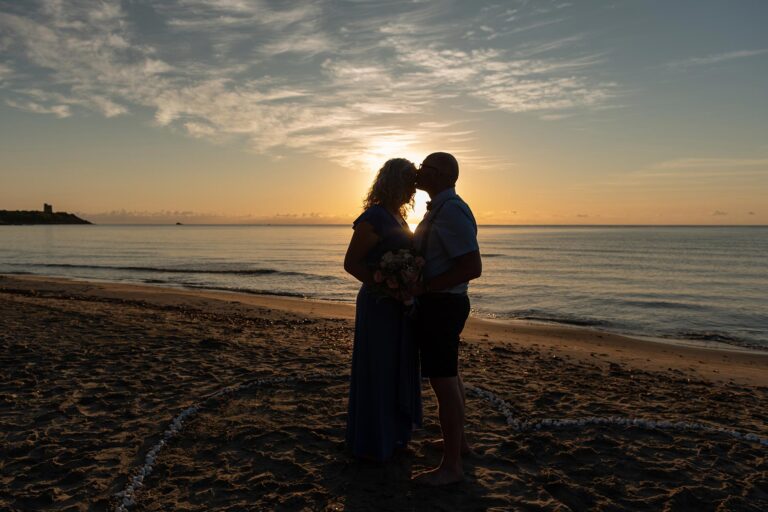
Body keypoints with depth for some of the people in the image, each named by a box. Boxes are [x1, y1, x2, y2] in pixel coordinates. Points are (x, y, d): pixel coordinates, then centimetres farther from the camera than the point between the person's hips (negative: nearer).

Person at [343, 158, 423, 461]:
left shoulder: (397, 217, 11)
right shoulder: (374, 217, -16)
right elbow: (351, 263, -15)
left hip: (399, 306, 9)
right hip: (379, 305, -9)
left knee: (398, 369, 18)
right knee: (376, 371, 3)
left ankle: (392, 433, 34)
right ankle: (373, 443, 19)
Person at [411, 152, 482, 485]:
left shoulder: (451, 211, -19)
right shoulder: (438, 209, 14)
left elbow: (472, 267, -25)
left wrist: (424, 287, -24)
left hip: (440, 305, -11)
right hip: (441, 303, 11)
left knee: (443, 381, -4)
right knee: (449, 376, 21)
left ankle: (451, 466, 7)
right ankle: (458, 441, 38)